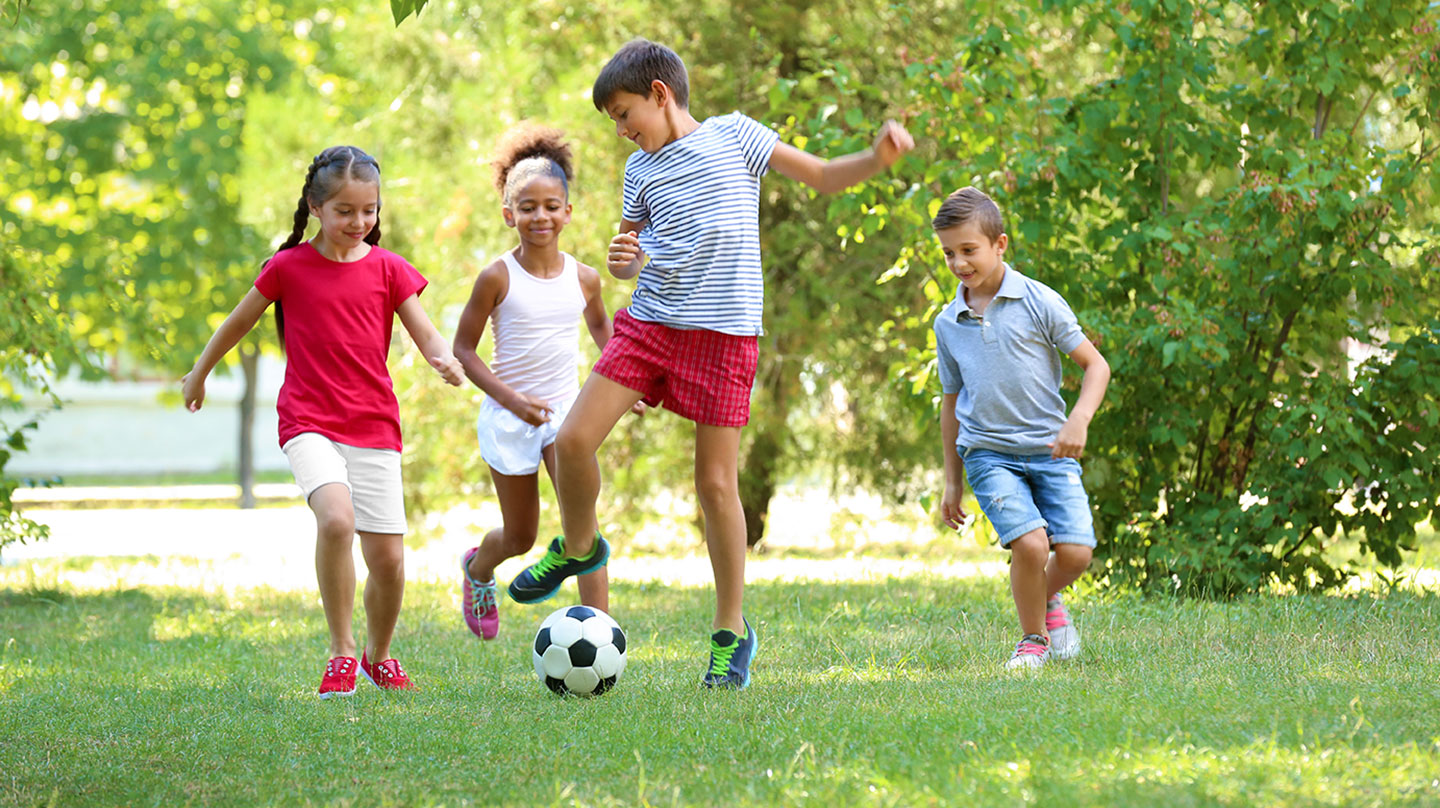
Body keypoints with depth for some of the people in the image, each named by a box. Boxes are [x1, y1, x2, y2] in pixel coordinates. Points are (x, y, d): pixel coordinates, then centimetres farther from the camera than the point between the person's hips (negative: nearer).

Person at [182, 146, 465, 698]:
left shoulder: (387, 269, 4)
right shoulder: (289, 267, 0)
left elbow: (426, 335, 2)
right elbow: (238, 322, 14)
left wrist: (446, 362, -21)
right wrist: (199, 375, 25)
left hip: (374, 428, 2)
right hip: (309, 424, -2)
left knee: (388, 558, 0)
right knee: (336, 518, -30)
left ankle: (379, 656, 28)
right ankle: (341, 652, -16)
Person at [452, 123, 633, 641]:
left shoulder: (583, 279, -1)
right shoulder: (498, 278, -11)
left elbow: (600, 327, 21)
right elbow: (463, 349, -7)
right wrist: (511, 398, -18)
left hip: (565, 410, 2)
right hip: (510, 418, -2)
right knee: (520, 538, 11)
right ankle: (478, 567, 47)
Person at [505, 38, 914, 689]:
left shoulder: (732, 134, 2)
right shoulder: (641, 169, 13)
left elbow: (822, 176, 6)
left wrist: (876, 159, -13)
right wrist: (622, 260, -3)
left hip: (723, 330, -4)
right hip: (648, 320, 4)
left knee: (716, 481, -2)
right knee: (572, 440, -7)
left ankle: (732, 631, 10)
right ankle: (578, 546, 22)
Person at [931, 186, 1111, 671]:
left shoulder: (1039, 302, -3)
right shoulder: (948, 325, 7)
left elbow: (1095, 364, 1)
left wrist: (1079, 420, -17)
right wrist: (952, 481, 20)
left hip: (1050, 449, -1)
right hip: (988, 453, 1)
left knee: (1075, 551, -14)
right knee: (1030, 543, -21)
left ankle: (1049, 600, 22)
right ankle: (1033, 639, 3)